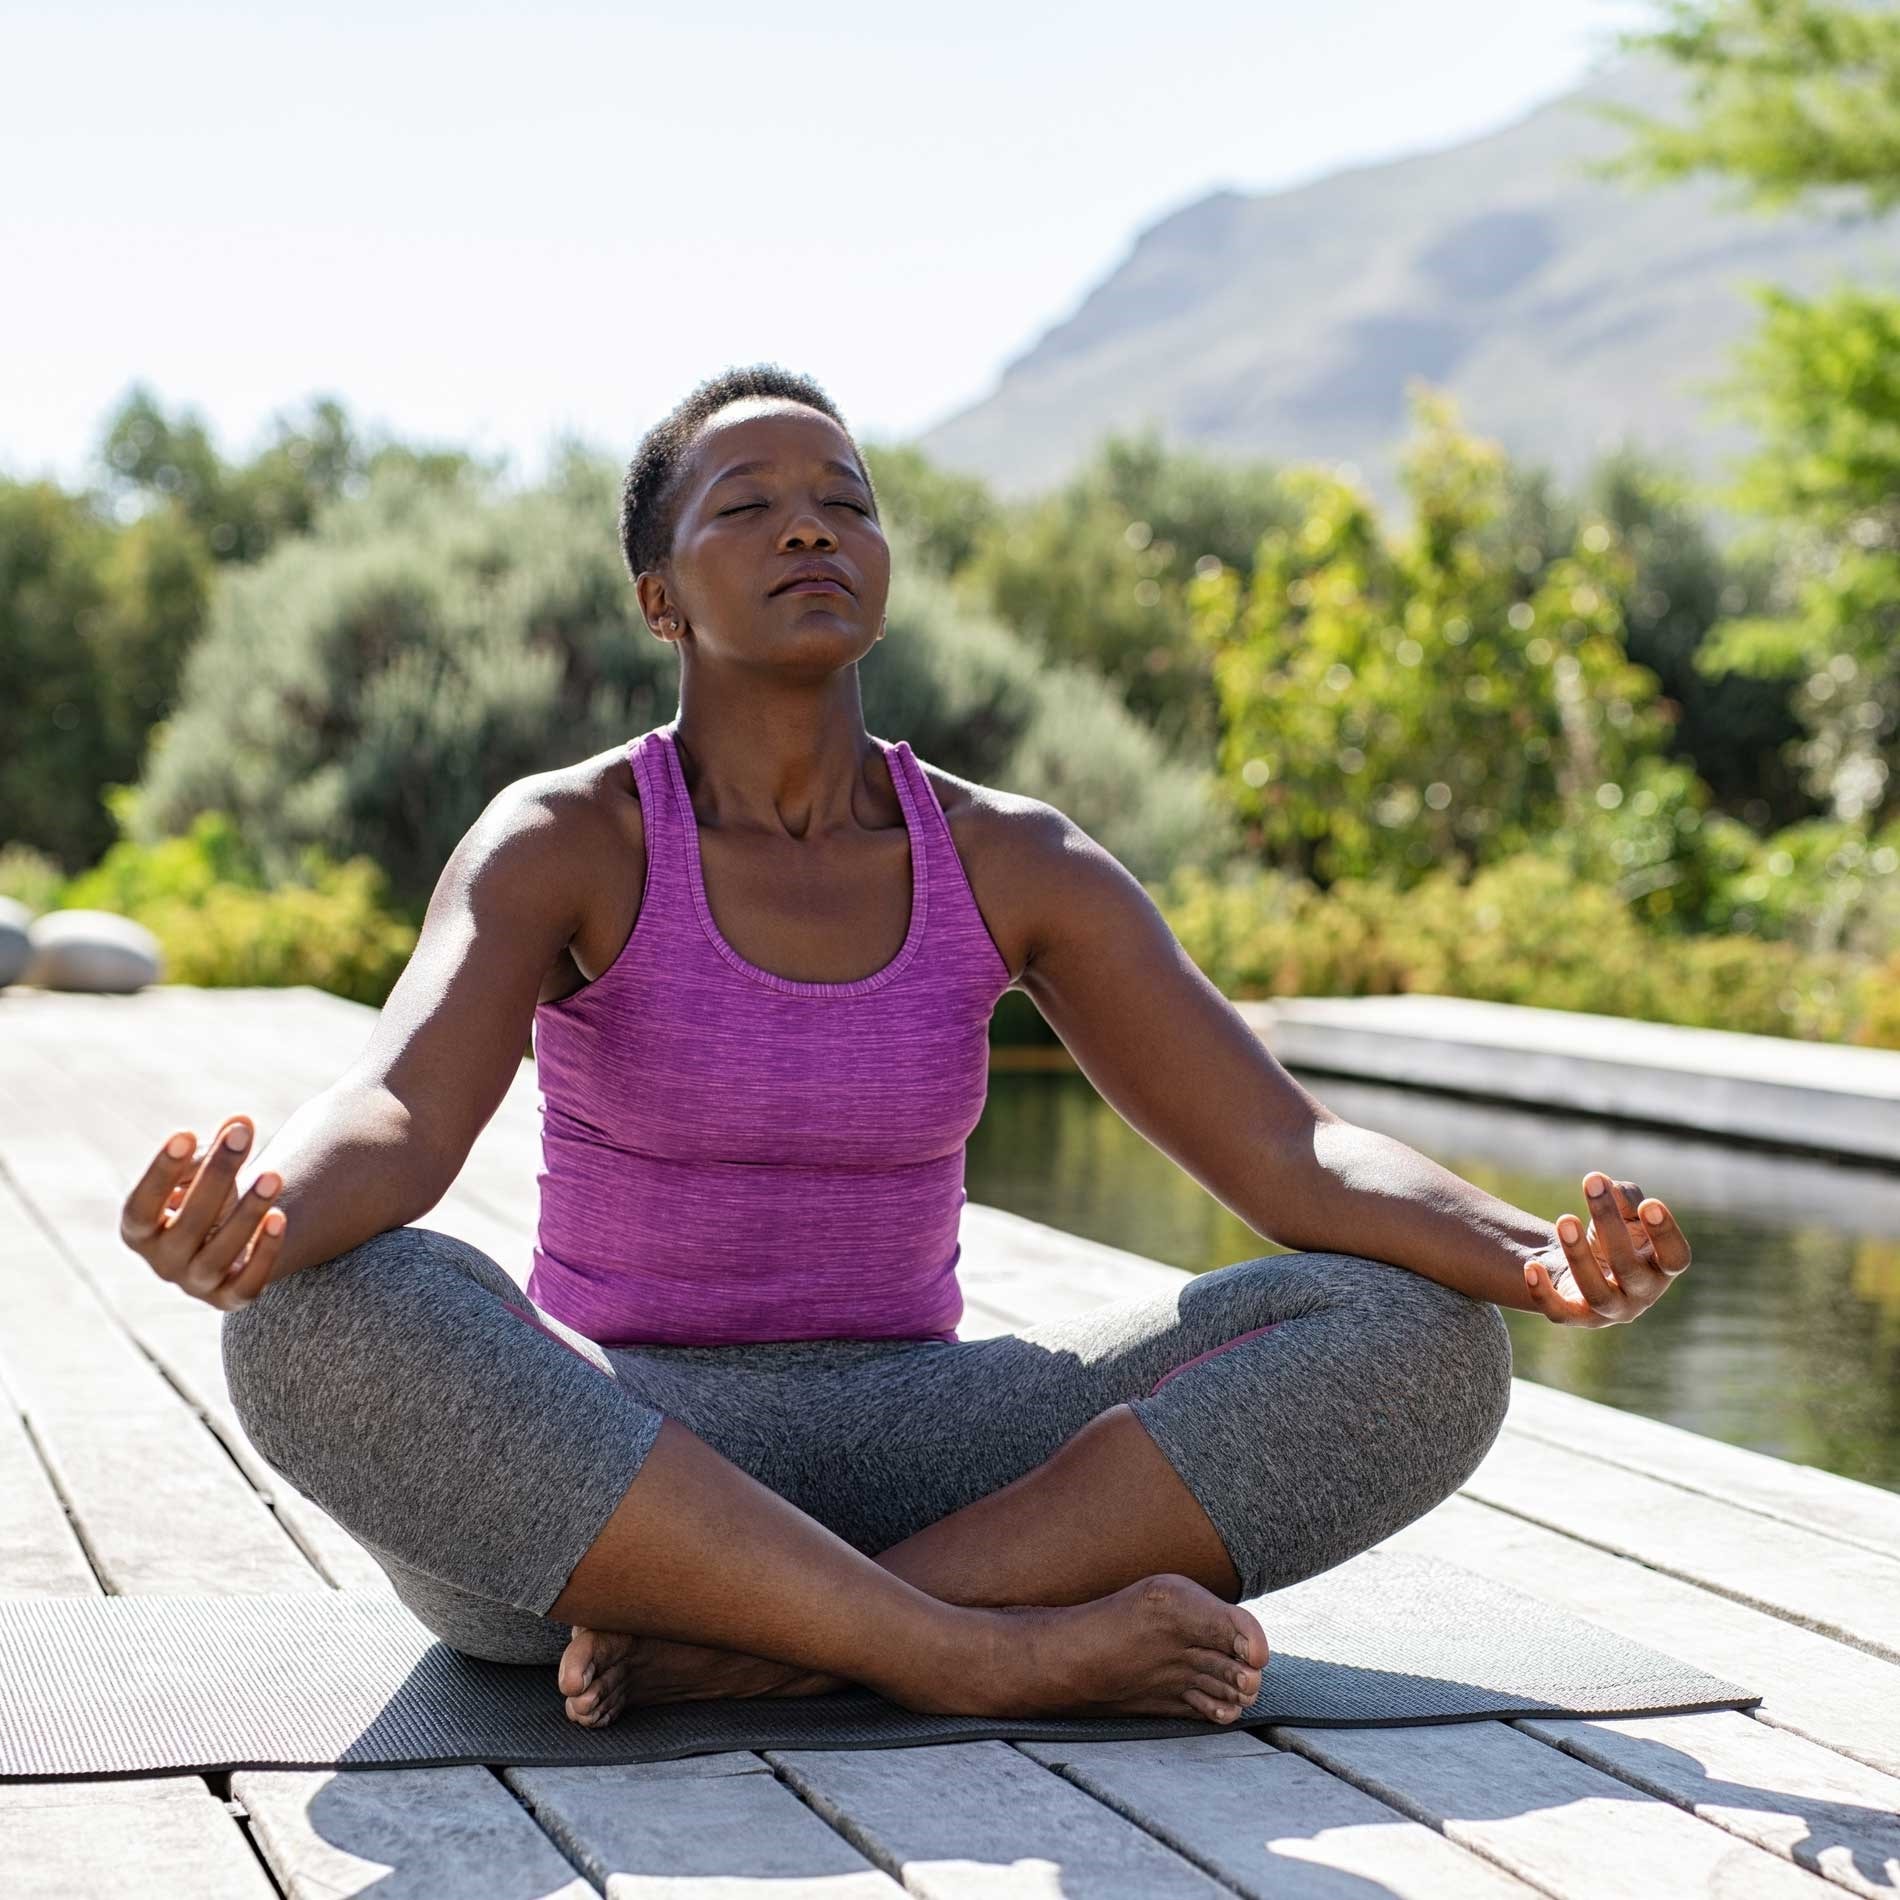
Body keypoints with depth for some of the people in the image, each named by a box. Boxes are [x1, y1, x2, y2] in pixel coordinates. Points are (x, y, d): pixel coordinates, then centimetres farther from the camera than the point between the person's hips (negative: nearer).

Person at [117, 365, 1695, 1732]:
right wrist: (247, 1218, -49)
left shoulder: (1014, 865, 2)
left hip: (906, 1461, 3)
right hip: (589, 1460, -2)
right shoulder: (561, 845, -6)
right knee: (333, 1320, -37)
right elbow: (397, 1114, -25)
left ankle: (753, 1647, -28)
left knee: (1423, 1341, -18)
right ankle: (990, 1658, -32)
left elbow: (1289, 1149, -6)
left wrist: (1531, 1259, -27)